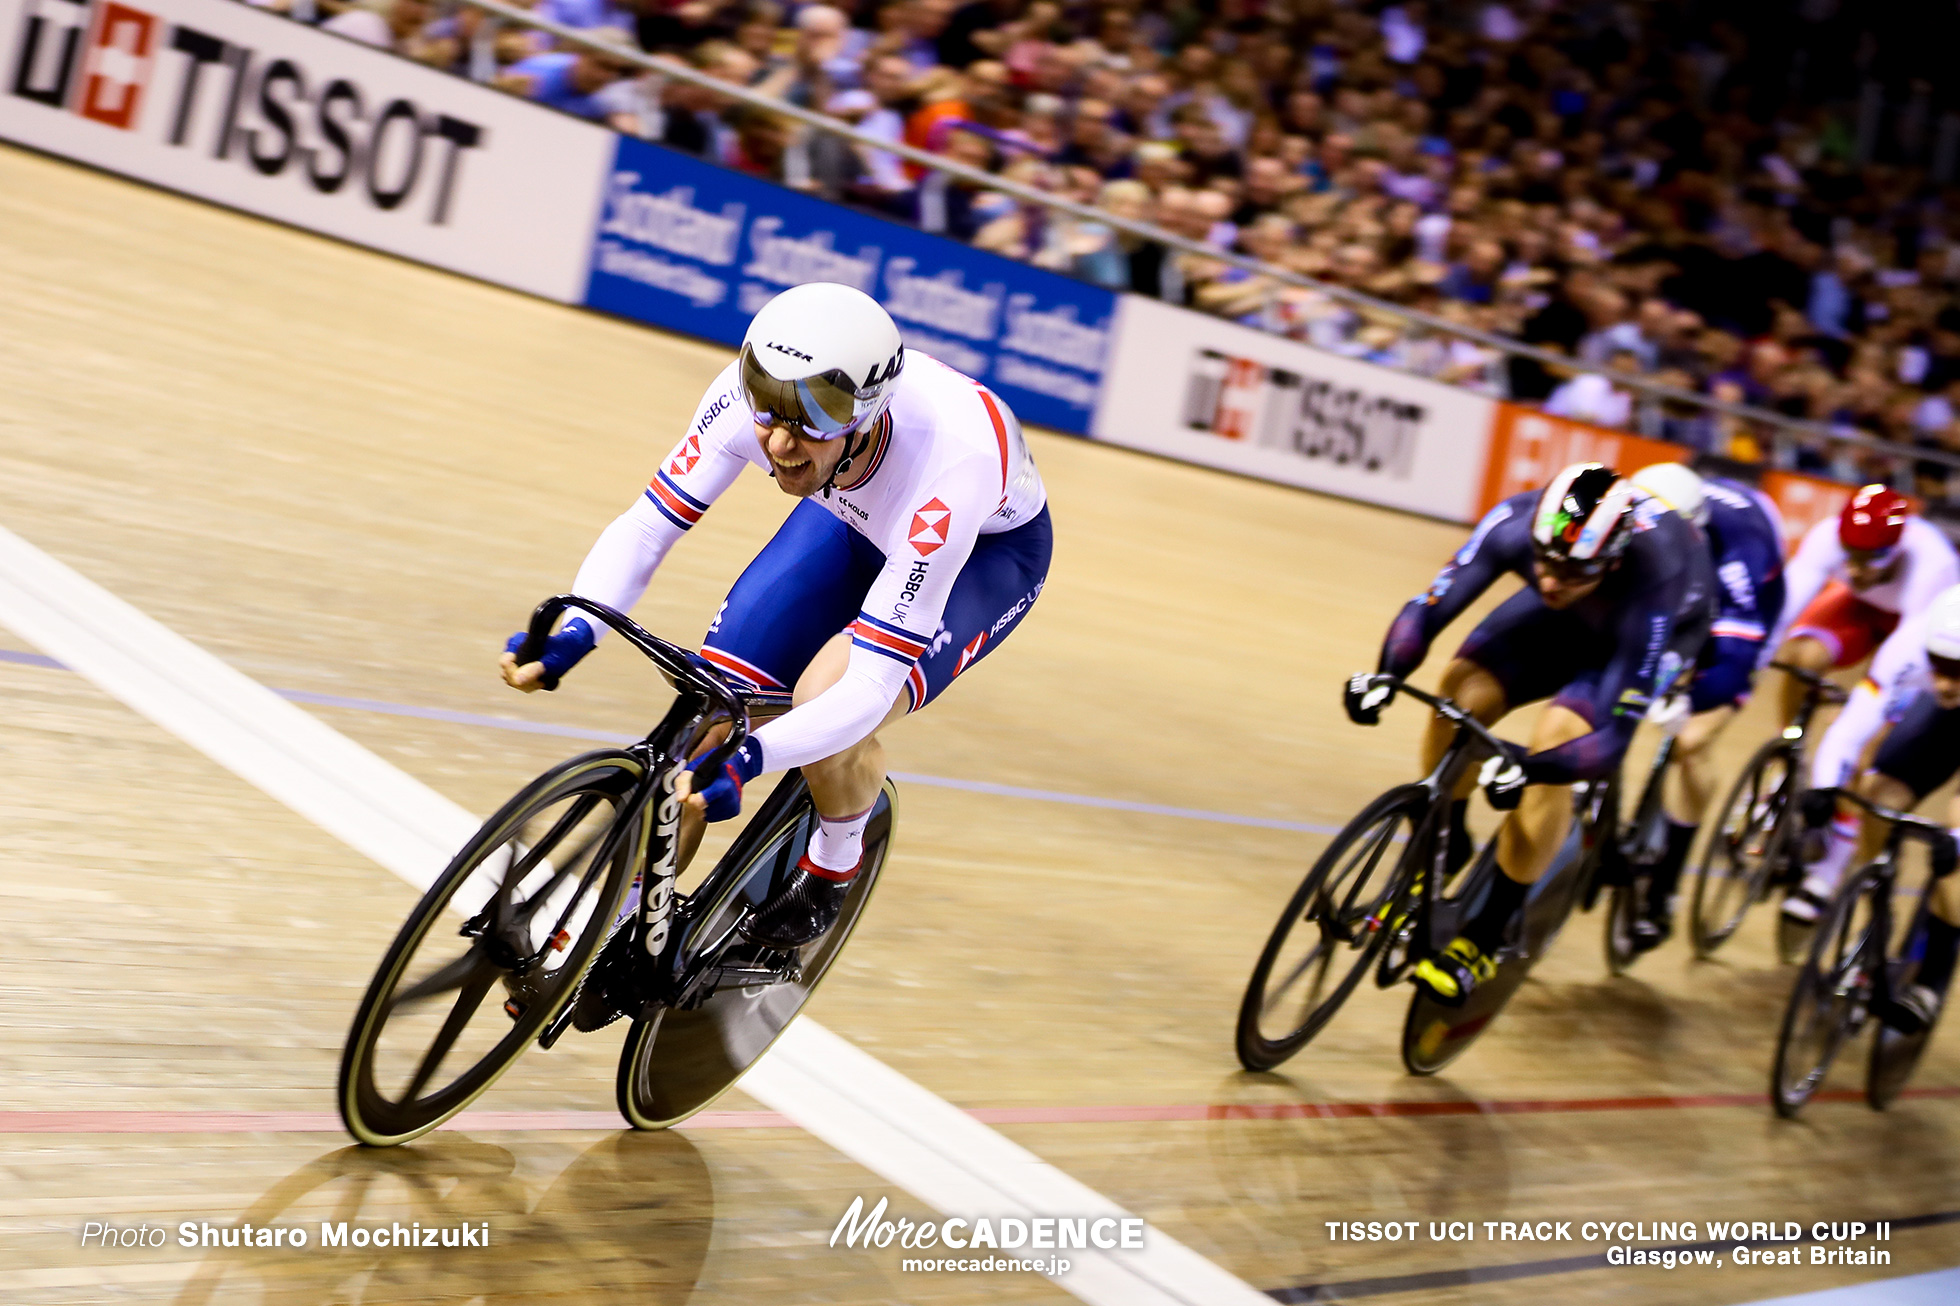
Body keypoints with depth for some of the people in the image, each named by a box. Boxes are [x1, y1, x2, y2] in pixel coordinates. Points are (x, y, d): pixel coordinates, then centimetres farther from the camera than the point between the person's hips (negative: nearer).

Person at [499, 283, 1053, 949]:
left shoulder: (947, 469, -44)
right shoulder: (749, 393, -32)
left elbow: (870, 688, -42)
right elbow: (645, 525, -23)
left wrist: (745, 760, -57)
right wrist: (571, 634, -41)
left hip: (989, 547, -4)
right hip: (853, 518, 5)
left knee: (830, 699, -29)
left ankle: (832, 869, 3)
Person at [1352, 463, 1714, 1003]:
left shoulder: (1651, 589, -43)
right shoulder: (1516, 524, -35)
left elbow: (1616, 733, -42)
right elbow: (1428, 609, -29)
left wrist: (1529, 769, -57)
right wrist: (1383, 678, -47)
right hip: (1564, 619, 4)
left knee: (1556, 737, -26)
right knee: (1463, 689, -20)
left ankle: (1482, 941, -14)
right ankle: (1440, 852, 7)